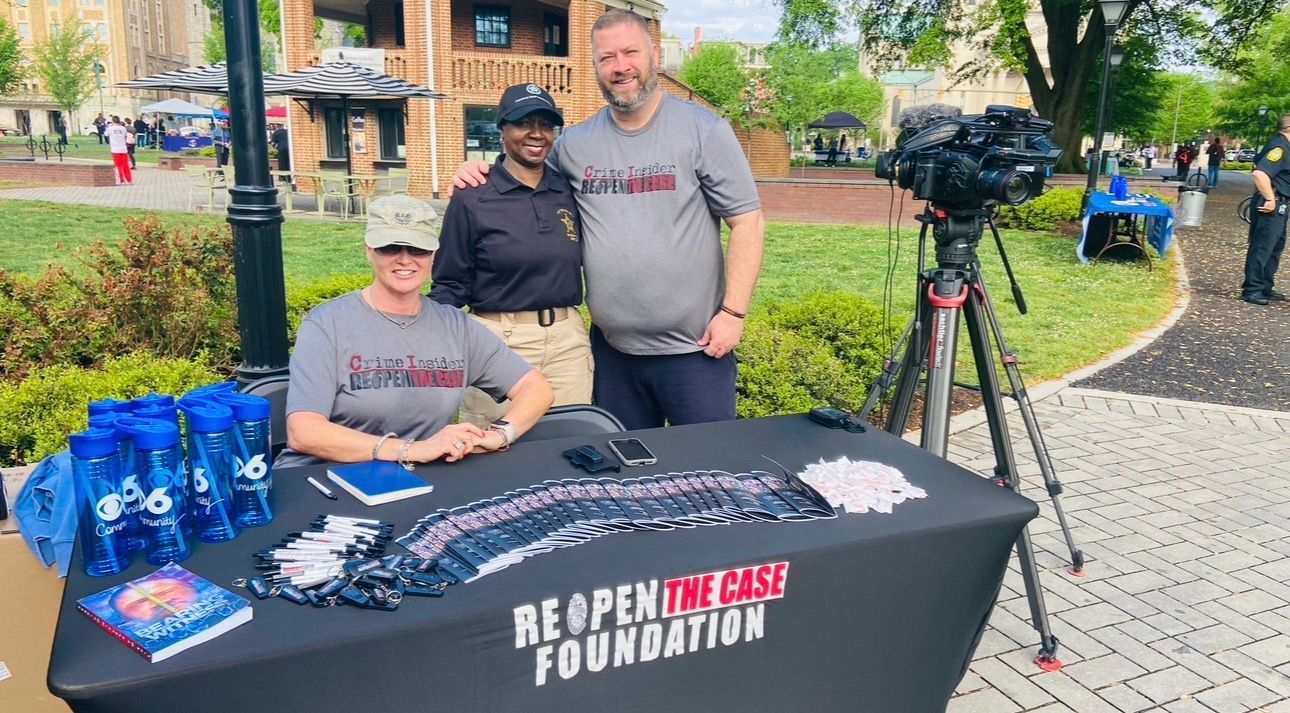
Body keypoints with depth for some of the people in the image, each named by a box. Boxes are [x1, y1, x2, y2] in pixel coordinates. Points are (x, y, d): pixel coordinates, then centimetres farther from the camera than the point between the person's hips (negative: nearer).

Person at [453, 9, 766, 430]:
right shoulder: (575, 143, 4)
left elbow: (747, 221, -6)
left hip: (694, 346, -3)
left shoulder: (703, 130, -5)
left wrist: (733, 311, -12)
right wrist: (483, 176, -3)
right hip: (611, 348, 4)